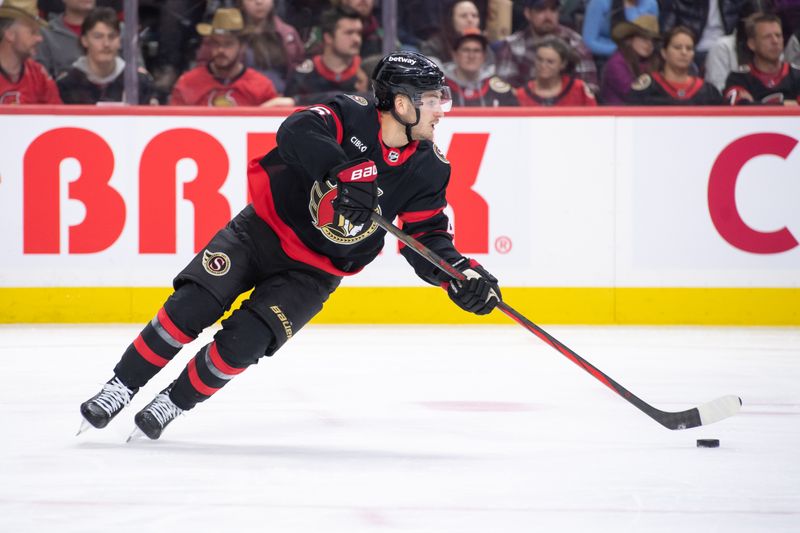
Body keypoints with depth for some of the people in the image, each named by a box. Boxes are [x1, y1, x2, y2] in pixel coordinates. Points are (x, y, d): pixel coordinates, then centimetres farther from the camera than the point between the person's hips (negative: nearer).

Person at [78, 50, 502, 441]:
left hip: (314, 271, 2)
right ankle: (122, 388, 1)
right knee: (190, 309, -16)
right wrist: (342, 173, -48)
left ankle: (173, 404, 5)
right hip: (265, 228, -2)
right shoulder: (351, 115, -17)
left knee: (243, 343, -16)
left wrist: (461, 273, -19)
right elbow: (297, 132, -35)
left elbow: (428, 237, -2)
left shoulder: (428, 169, -6)